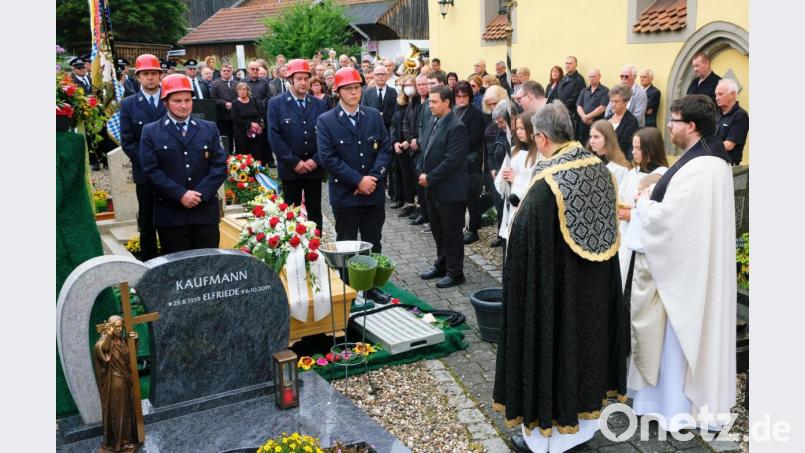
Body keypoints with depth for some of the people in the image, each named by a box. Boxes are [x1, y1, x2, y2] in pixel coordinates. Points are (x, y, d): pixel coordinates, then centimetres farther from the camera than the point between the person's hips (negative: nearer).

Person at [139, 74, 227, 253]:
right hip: (170, 214, -2)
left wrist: (201, 194, -11)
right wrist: (180, 195, -15)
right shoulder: (151, 132, 4)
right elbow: (152, 170, -5)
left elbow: (220, 165, 2)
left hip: (206, 211, 2)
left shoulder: (210, 129, 10)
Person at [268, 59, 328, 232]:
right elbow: (274, 137, -8)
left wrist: (316, 160, -10)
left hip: (315, 167, 2)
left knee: (315, 211, 9)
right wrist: (294, 162, -13)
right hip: (290, 168, -2)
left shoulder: (320, 104, 7)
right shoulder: (276, 104, -1)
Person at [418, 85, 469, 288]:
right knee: (438, 231, 18)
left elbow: (452, 161, -22)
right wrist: (423, 174, 1)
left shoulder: (457, 127, -17)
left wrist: (430, 178, -16)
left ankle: (455, 273, 15)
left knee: (452, 233, 3)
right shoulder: (434, 123, 10)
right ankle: (441, 265, 33)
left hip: (450, 191, -8)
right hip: (433, 189, 8)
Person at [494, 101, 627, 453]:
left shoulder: (546, 185, -24)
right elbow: (607, 234, 7)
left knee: (551, 346, 8)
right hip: (596, 289, 7)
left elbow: (525, 251, -22)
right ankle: (585, 419, 38)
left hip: (554, 290, -7)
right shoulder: (600, 171, -3)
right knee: (585, 338, 21)